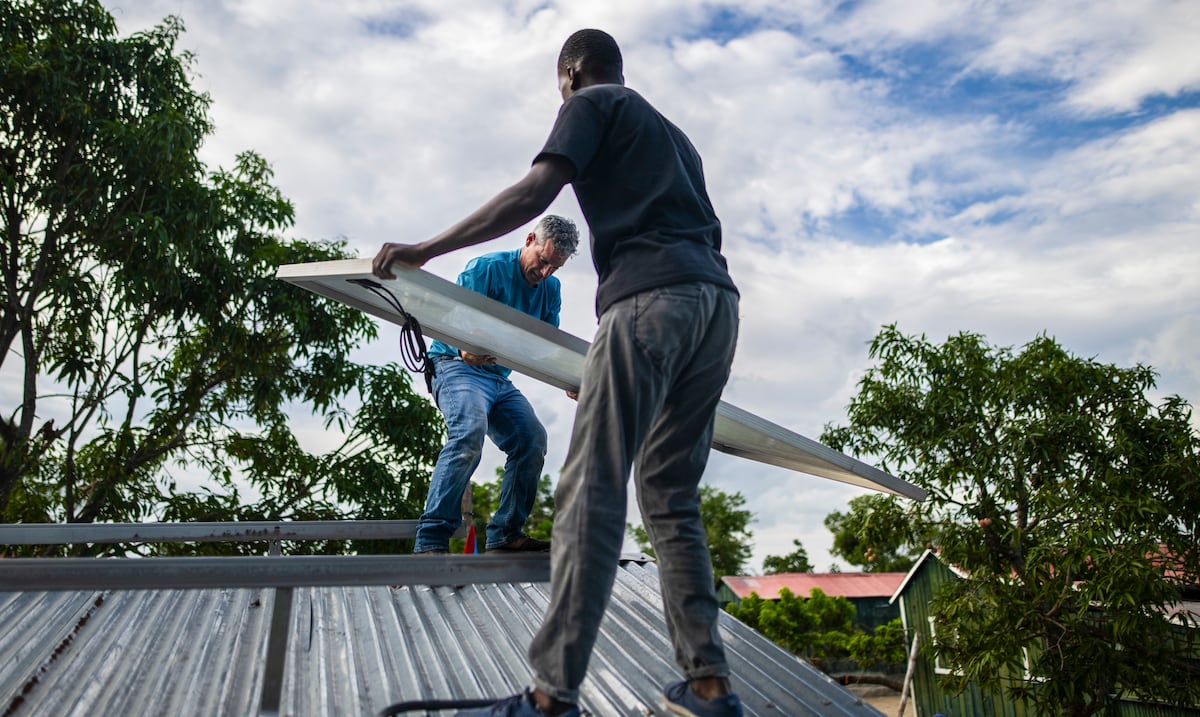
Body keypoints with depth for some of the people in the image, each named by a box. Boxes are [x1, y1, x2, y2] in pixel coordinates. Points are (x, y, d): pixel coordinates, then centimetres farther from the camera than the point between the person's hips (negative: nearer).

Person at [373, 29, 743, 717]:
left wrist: (424, 250, -4)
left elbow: (532, 195, -5)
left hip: (651, 298, -8)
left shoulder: (591, 105, 12)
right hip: (719, 301, 8)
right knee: (671, 497, 8)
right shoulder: (672, 132, 36)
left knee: (593, 492, -12)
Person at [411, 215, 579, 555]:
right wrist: (465, 349, -37)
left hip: (500, 378, 7)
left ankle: (505, 534, 3)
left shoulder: (551, 289, 12)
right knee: (470, 431, -31)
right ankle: (430, 540, -31)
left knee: (533, 439, -9)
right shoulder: (486, 268, -9)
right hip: (457, 367, -7)